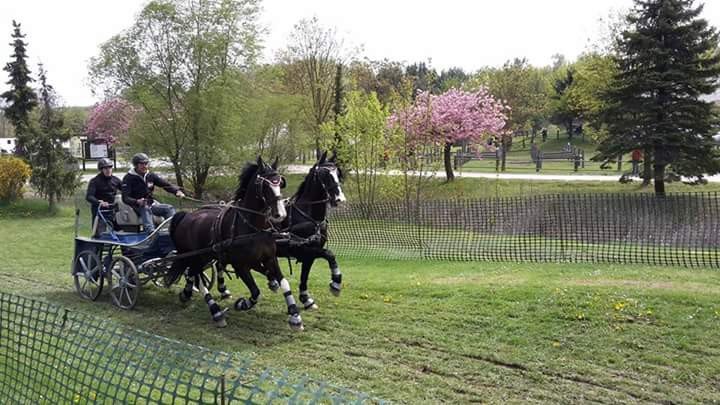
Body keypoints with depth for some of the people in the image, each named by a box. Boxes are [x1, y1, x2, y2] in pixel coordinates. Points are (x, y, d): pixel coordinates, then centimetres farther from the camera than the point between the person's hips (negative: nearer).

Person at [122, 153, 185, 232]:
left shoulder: (151, 176, 9)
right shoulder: (128, 178, -5)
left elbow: (166, 184, 0)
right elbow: (125, 198, -13)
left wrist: (177, 191, -21)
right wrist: (137, 201, -34)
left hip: (151, 204, 6)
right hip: (136, 206, -6)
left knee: (169, 208, -14)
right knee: (145, 209, -36)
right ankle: (151, 231, -58)